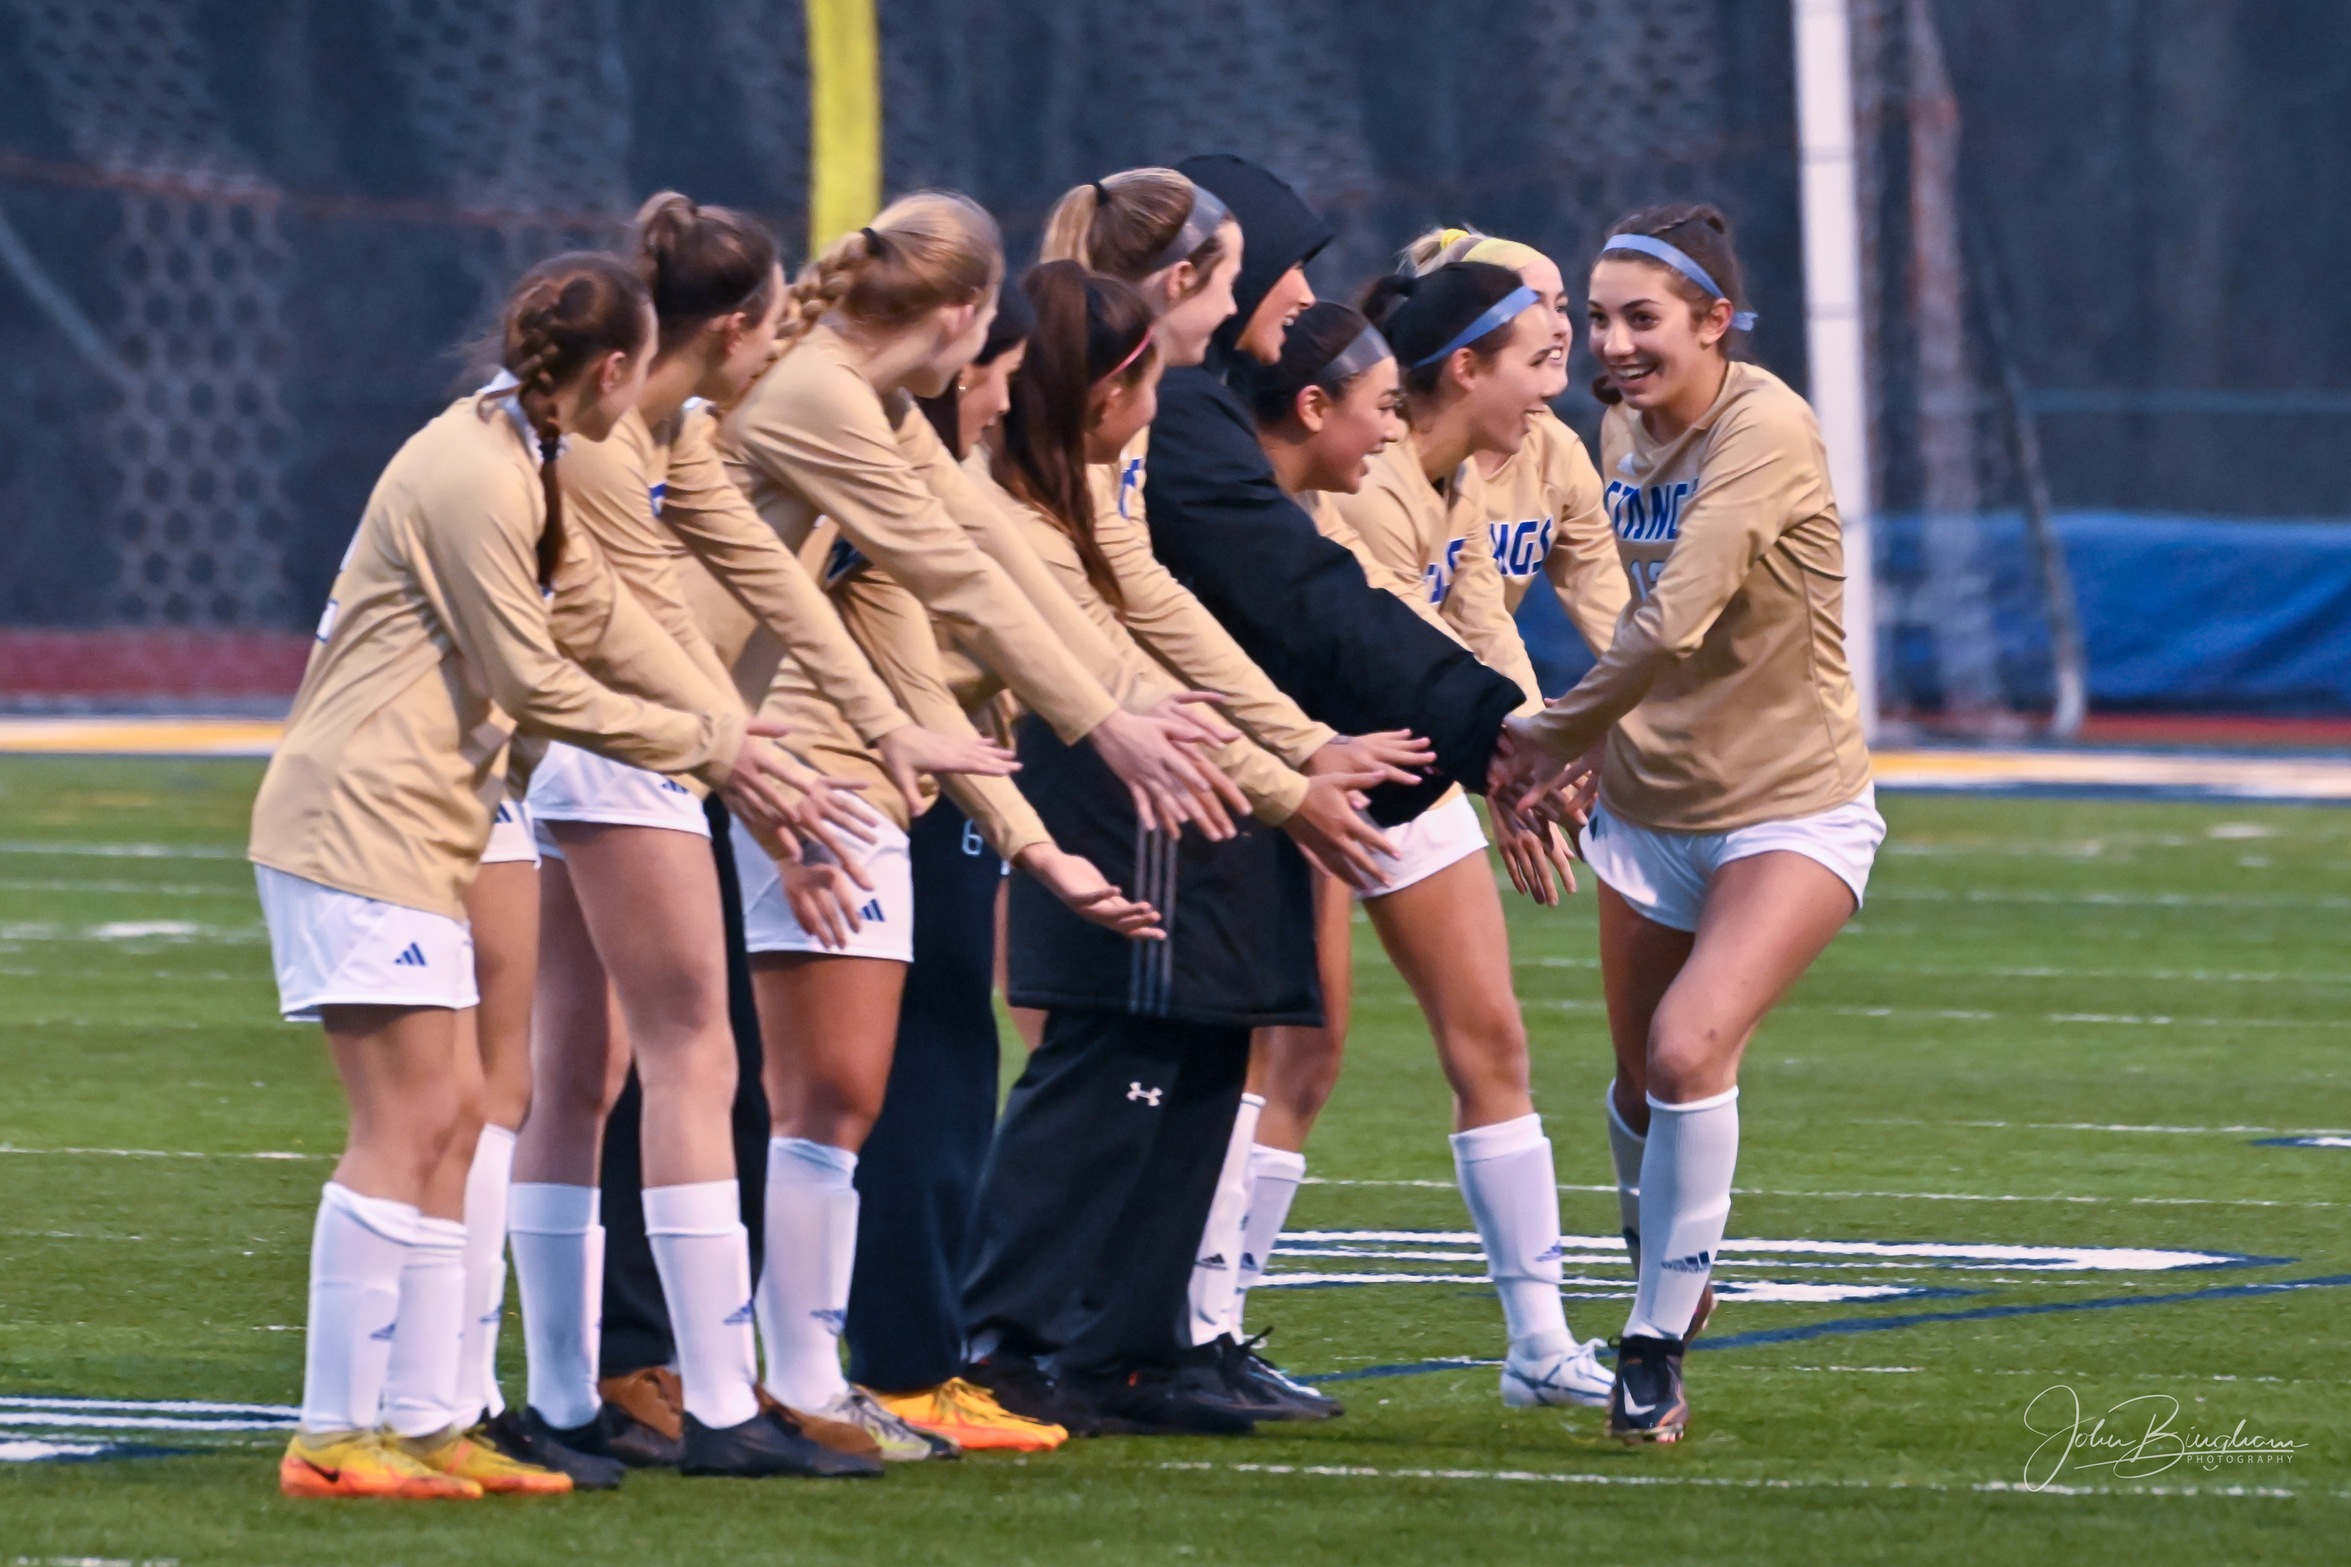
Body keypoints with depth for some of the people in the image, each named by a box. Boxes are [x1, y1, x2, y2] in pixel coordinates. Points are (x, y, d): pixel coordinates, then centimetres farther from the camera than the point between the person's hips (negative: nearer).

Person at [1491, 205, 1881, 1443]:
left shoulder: (1765, 431, -21)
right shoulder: (1623, 431, 3)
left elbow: (1676, 625, -29)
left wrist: (1553, 734, -19)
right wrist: (1592, 746, 2)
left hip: (1792, 809, -7)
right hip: (1650, 809, 7)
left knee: (1689, 1050, -23)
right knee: (1642, 1086, 13)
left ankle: (1656, 1343, -10)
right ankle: (1660, 1259, 43)